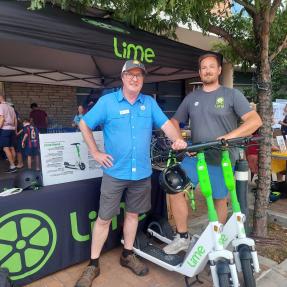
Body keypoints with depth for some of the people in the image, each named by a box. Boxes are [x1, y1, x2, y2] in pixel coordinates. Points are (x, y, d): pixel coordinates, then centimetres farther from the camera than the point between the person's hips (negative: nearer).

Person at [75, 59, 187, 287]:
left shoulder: (149, 103, 5)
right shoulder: (107, 101, -3)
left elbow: (166, 124, -2)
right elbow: (84, 125, 2)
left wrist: (178, 139, -23)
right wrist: (96, 153, -4)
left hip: (142, 172, 3)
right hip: (115, 172, -3)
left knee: (133, 214, 17)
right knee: (104, 218, 4)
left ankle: (128, 255, 37)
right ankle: (93, 265, 23)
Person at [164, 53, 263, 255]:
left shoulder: (232, 95, 0)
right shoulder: (191, 98, 11)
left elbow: (255, 120, -9)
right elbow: (175, 121, 16)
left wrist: (230, 135, -24)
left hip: (222, 159, -3)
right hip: (195, 156, 3)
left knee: (219, 200, 7)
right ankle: (183, 237, 9)